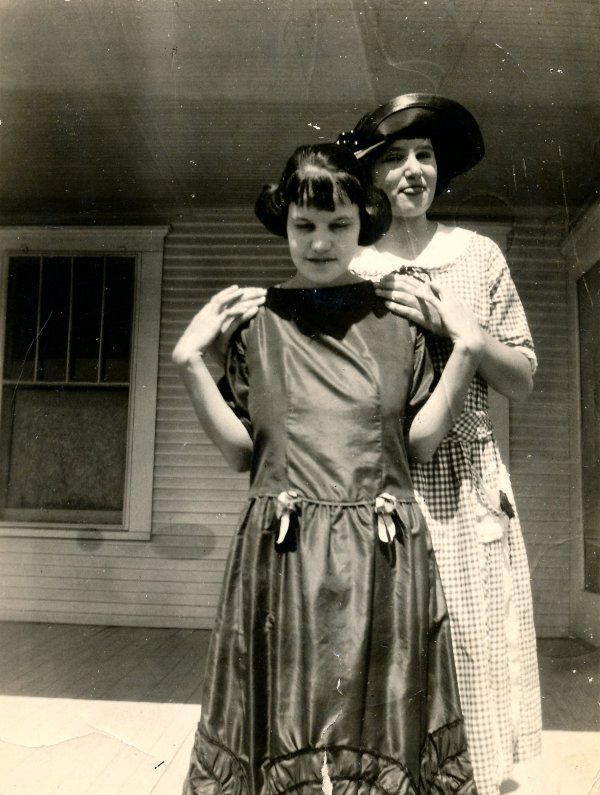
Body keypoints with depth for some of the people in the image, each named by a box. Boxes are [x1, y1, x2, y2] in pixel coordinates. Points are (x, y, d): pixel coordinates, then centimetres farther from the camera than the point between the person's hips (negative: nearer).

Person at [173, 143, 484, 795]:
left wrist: (465, 350, -5)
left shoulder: (397, 319, 5)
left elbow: (419, 441, 2)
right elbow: (240, 450, 3)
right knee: (282, 725, 10)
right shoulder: (255, 321, 5)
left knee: (379, 724, 11)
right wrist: (189, 362, -6)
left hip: (382, 551, 1)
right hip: (282, 549, 0)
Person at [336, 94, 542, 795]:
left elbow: (522, 382, 5)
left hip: (467, 486, 1)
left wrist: (447, 321, -8)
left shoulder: (479, 255, 8)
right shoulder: (346, 271, 5)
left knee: (471, 655, 2)